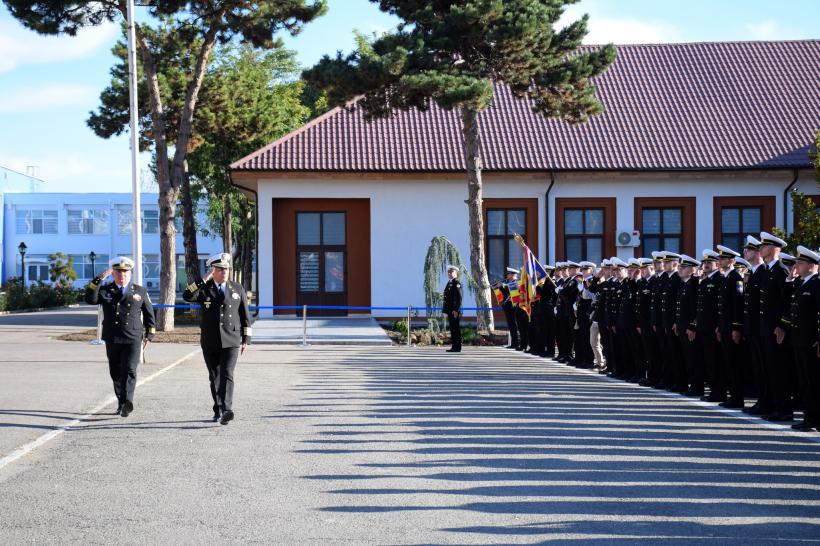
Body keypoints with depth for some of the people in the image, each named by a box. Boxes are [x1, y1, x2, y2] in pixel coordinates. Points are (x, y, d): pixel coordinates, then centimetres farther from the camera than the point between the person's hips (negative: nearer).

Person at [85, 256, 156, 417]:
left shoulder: (140, 292, 8)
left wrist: (149, 335, 13)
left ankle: (127, 402, -28)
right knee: (116, 373, 10)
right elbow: (90, 299, -13)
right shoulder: (105, 291, 6)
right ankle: (121, 403, 24)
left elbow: (149, 314, 16)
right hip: (112, 340, 2)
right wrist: (99, 279, -19)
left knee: (129, 371, -17)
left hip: (133, 339, -2)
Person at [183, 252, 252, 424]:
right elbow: (187, 296, -18)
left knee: (227, 375, -15)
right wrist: (204, 280, -19)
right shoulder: (203, 288, 3)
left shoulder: (237, 289, 7)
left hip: (231, 341, -1)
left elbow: (245, 315, 10)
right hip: (210, 342, 1)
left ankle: (226, 410, -25)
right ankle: (218, 411, 21)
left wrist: (246, 339, 6)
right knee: (214, 377, 9)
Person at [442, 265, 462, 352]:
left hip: (455, 311, -9)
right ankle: (454, 346, 13)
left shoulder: (457, 283, -9)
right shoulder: (449, 283, 19)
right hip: (450, 310, 9)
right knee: (452, 328, 10)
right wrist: (446, 310, 18)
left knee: (456, 328, -7)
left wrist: (456, 310, -22)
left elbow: (459, 297, -17)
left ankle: (457, 347, -5)